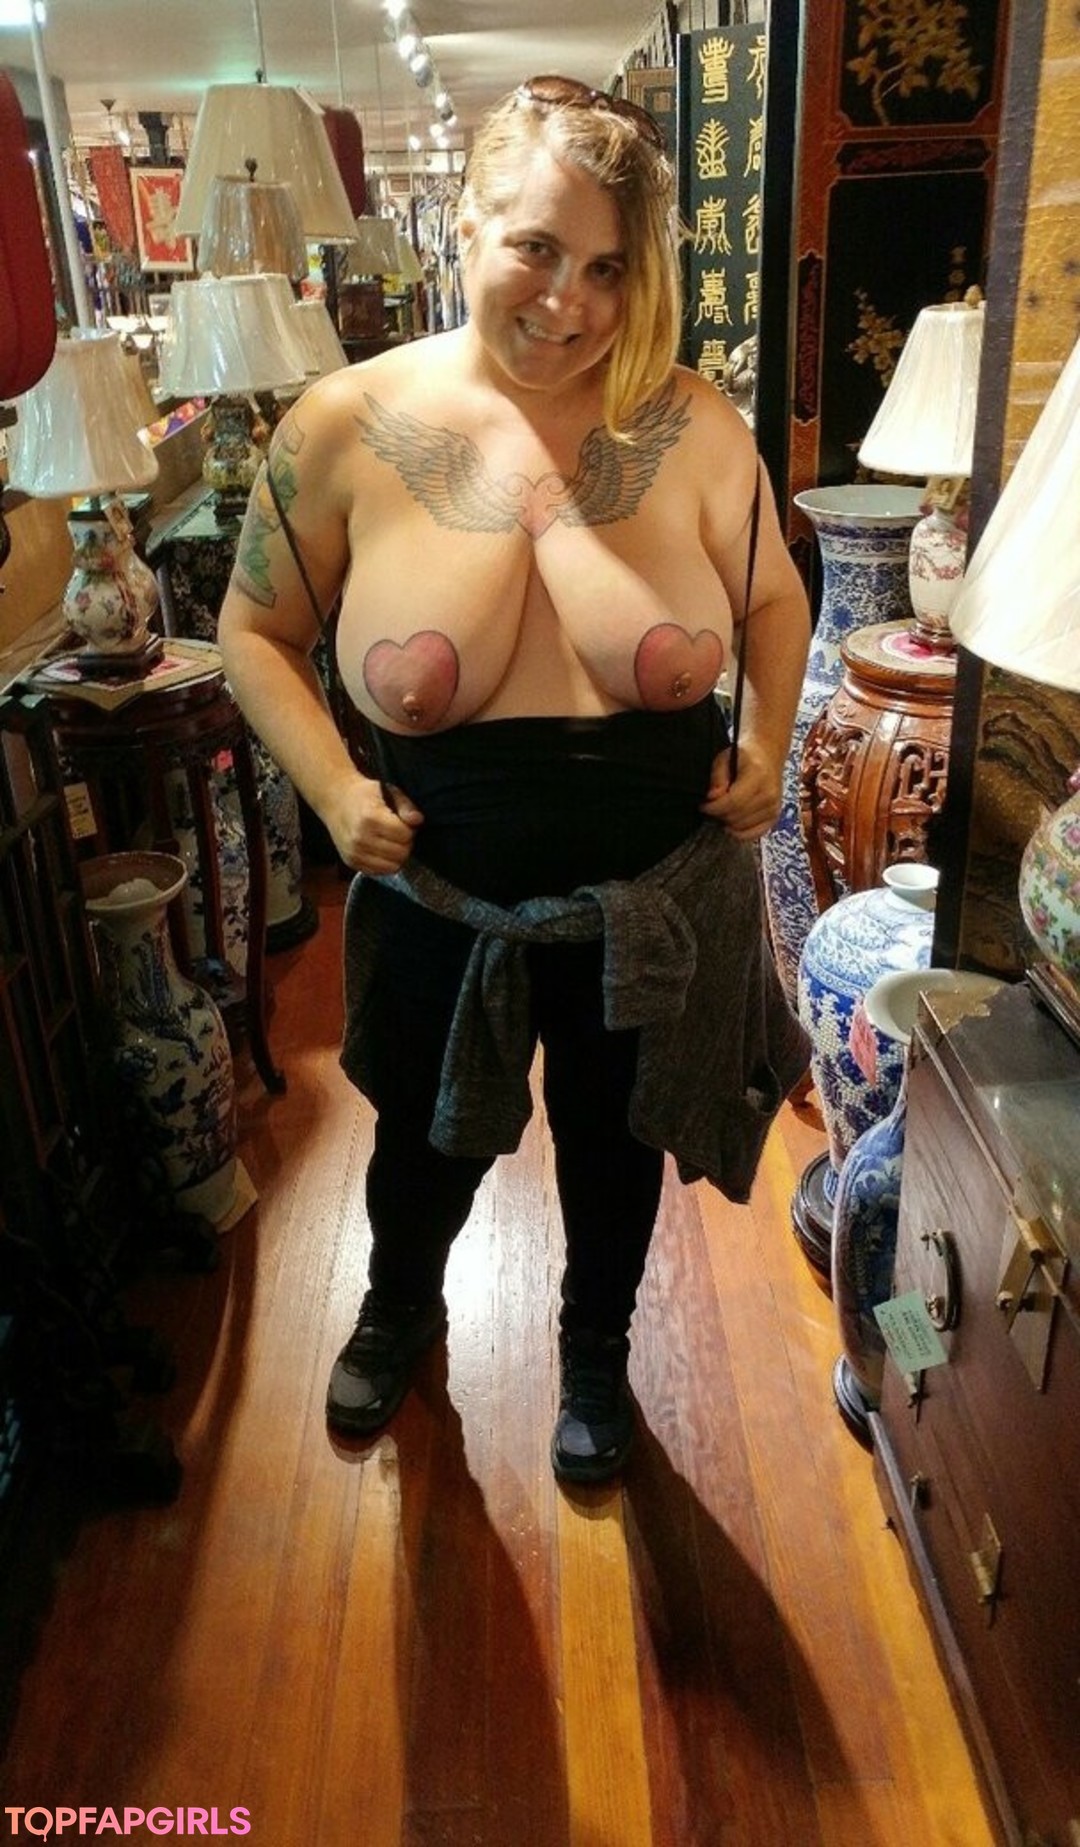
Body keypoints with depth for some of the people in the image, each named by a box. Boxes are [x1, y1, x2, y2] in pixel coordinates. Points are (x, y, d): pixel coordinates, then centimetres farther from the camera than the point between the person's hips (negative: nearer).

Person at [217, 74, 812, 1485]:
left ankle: (596, 1346, 55)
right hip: (441, 906, 0)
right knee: (427, 1142, 23)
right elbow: (256, 631, -1)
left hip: (655, 903, 1)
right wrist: (333, 789, -12)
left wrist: (768, 748, -6)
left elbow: (775, 600, 7)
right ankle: (400, 1306, 60)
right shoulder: (347, 425, -11)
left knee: (615, 1140, 23)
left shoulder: (694, 427, -9)